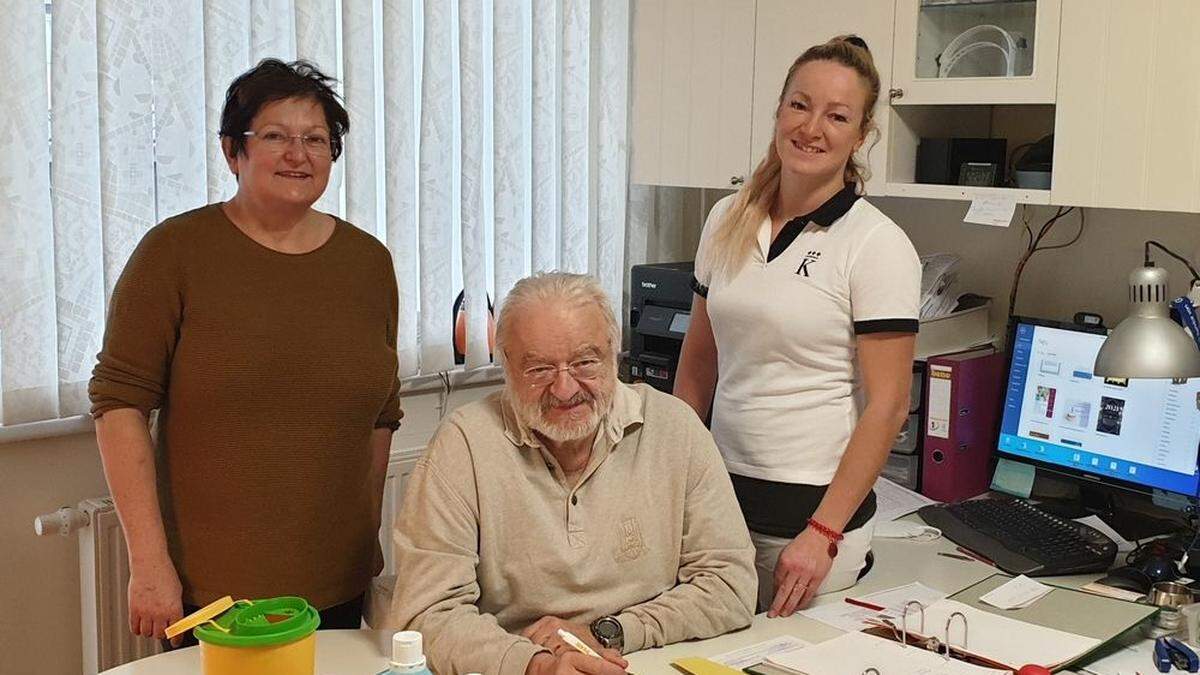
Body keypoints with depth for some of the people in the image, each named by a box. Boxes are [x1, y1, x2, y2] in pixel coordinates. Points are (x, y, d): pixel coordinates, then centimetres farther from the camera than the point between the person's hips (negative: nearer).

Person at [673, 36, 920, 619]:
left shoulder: (876, 246, -11)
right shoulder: (728, 221, 5)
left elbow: (887, 406, -13)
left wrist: (823, 533, -16)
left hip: (813, 503, -5)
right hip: (720, 493, 5)